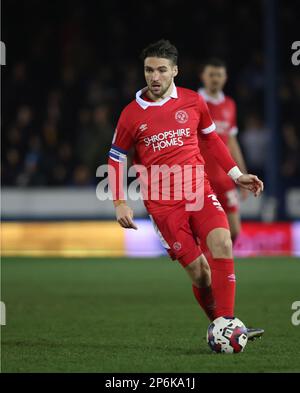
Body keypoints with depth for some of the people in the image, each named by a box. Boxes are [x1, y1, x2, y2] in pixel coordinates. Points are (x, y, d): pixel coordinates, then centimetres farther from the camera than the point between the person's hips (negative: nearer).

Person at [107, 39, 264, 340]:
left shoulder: (192, 101, 5)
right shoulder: (131, 114, 1)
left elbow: (212, 139, 21)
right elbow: (116, 159, 11)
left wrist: (236, 175, 14)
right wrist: (120, 203, 2)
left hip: (199, 191, 1)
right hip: (162, 203, -1)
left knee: (222, 244, -24)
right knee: (198, 271, -7)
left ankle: (226, 324, -22)